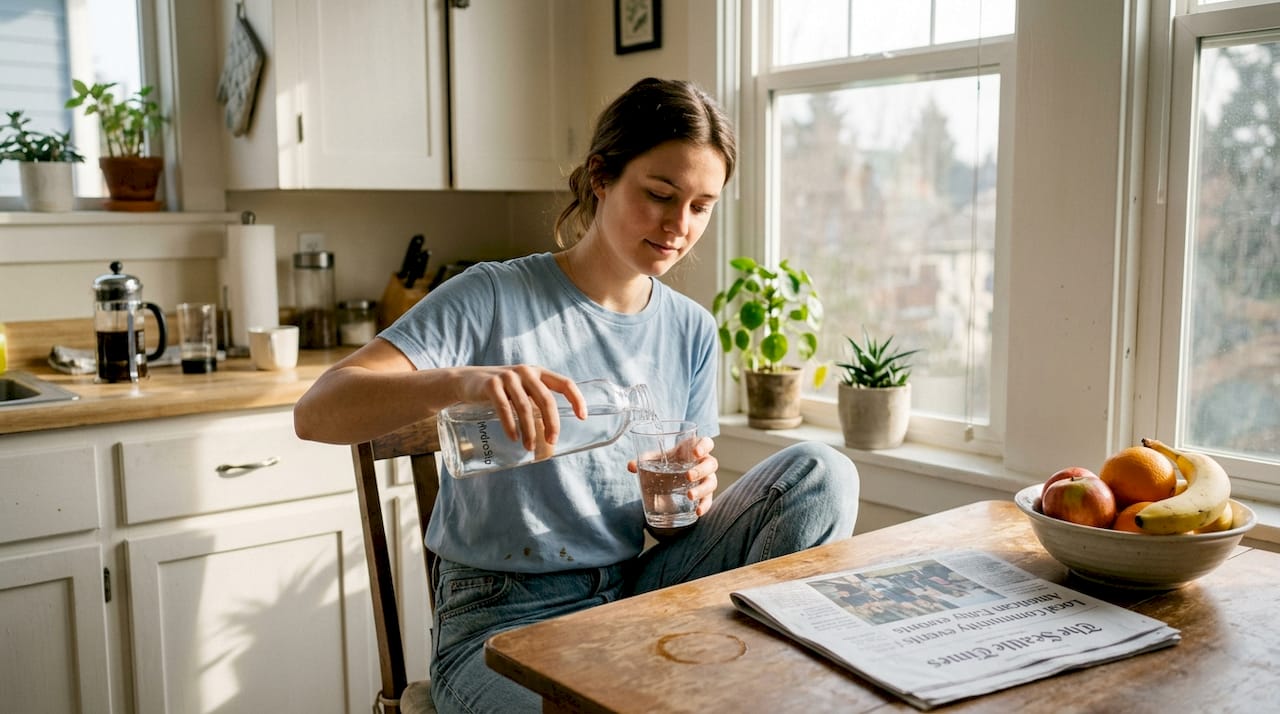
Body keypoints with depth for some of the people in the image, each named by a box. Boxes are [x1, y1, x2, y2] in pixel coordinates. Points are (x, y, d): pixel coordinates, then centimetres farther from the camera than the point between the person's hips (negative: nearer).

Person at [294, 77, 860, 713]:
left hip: (637, 592, 6)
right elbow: (317, 412, -20)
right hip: (501, 616, -5)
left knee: (821, 472, -12)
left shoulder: (692, 332, 6)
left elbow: (687, 508, 11)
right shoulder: (496, 297, -10)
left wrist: (691, 493, -15)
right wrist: (460, 382, -39)